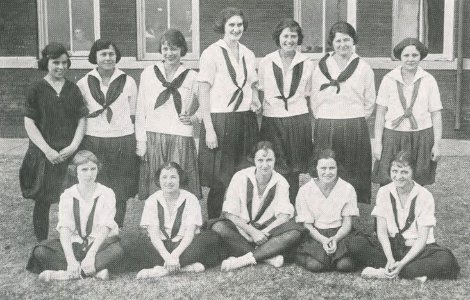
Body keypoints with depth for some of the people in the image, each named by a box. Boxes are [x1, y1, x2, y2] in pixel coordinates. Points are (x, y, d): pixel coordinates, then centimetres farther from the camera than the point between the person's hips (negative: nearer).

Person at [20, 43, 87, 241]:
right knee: (43, 202, 4)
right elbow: (29, 123, -4)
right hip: (44, 155, -1)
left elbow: (82, 120, 5)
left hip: (70, 153, 2)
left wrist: (74, 146, -8)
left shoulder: (73, 89, 7)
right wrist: (47, 150, -11)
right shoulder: (36, 90, 0)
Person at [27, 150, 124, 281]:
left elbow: (104, 228, -13)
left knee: (116, 250, -35)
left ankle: (67, 274, -33)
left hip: (99, 243, -2)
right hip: (74, 245, 2)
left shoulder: (106, 194, -4)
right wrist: (70, 259, -27)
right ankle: (95, 271, -31)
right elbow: (64, 228, -11)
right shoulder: (67, 196, 0)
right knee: (40, 251, -22)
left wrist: (91, 254, -28)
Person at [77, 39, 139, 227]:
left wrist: (136, 144, 7)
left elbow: (133, 115, 10)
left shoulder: (128, 82, 6)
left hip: (123, 141, 0)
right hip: (93, 141, 0)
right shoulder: (84, 83, 5)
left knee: (119, 193, 2)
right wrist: (78, 142, 6)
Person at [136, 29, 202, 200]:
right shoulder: (148, 74, 9)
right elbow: (140, 110, 8)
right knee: (154, 187, -1)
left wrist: (193, 118, -2)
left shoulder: (191, 77, 8)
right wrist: (141, 141, 1)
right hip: (153, 138, 0)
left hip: (181, 139, 0)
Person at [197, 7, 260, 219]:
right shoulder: (212, 53, -5)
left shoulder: (248, 54, 12)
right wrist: (209, 129, -14)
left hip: (246, 121, 6)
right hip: (220, 121, -5)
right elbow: (203, 93, -8)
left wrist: (255, 100, 2)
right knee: (220, 181, -2)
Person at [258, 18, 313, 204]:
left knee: (293, 171, 2)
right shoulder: (266, 62, 5)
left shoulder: (306, 64, 7)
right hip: (272, 120, 0)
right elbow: (260, 92, 11)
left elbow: (307, 95, 12)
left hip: (298, 120, 1)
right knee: (273, 169, -3)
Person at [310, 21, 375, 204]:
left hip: (355, 128, 0)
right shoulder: (321, 68, 7)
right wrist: (326, 121, 6)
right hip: (325, 128, 1)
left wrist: (356, 121, 6)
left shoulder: (364, 68, 5)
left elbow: (370, 102, 9)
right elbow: (315, 100, 10)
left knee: (355, 174, 1)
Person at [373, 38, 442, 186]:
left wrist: (437, 144, -2)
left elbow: (436, 114, 3)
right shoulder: (389, 79, 1)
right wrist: (378, 142, 0)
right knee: (387, 184, -5)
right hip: (393, 136, 0)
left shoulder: (428, 80, 2)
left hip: (421, 138, 1)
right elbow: (380, 113, 3)